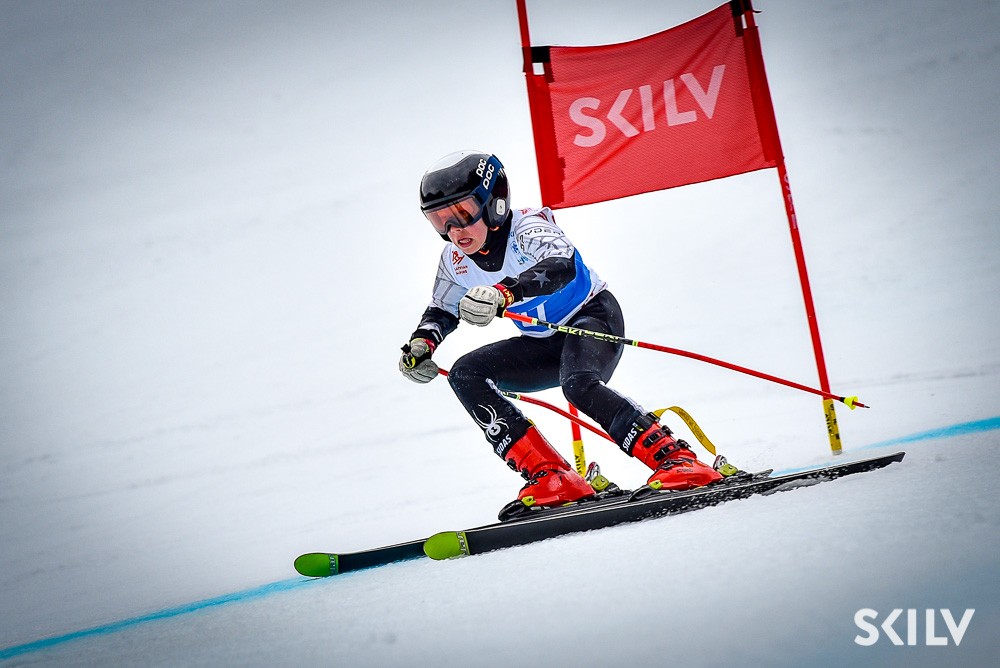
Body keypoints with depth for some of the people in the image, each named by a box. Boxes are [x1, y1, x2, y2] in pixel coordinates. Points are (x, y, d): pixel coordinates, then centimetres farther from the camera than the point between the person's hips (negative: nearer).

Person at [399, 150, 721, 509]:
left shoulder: (527, 227, -24)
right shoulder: (455, 260, -5)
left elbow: (562, 266, -46)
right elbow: (441, 311, 12)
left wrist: (503, 292, -61)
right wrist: (422, 342, -10)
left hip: (593, 317, -7)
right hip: (544, 344, 7)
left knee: (578, 384, -37)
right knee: (465, 374, -12)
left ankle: (677, 459, -28)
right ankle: (551, 476, -19)